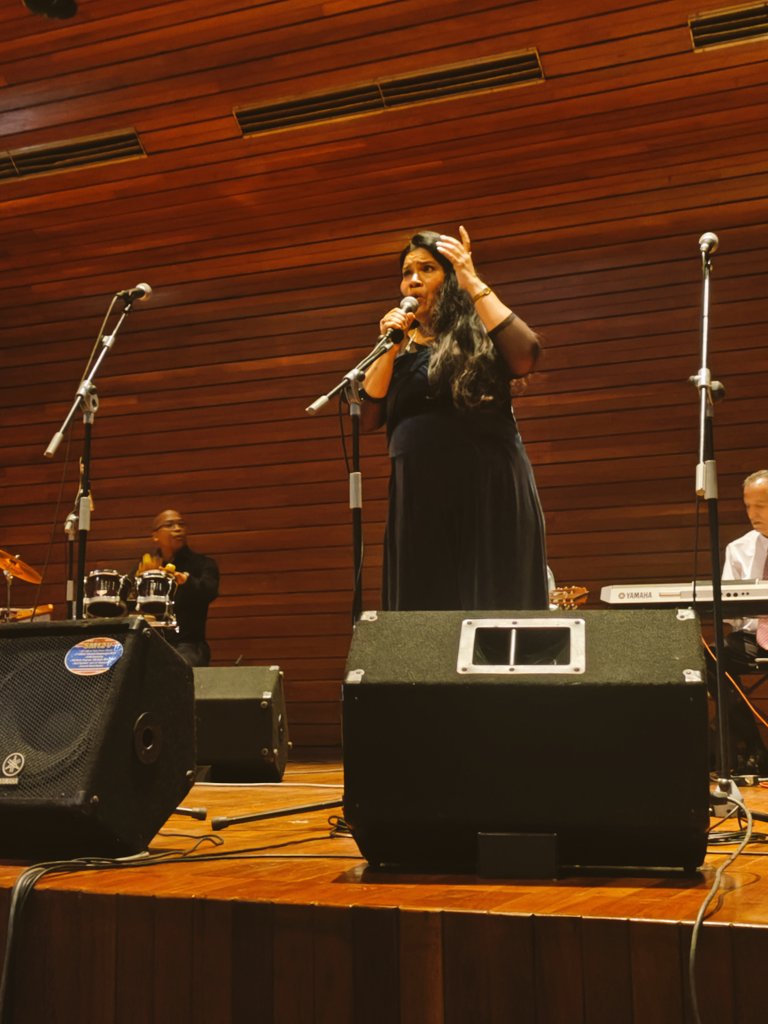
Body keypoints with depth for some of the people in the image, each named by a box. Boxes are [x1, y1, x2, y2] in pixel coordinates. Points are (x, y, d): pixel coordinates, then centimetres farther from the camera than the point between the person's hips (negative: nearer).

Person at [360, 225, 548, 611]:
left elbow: (524, 357, -17)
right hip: (418, 503, 4)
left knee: (492, 612, -6)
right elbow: (366, 419, 6)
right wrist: (390, 348, -1)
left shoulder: (480, 334, 5)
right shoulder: (400, 351, 17)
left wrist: (473, 282, -12)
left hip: (488, 496, -4)